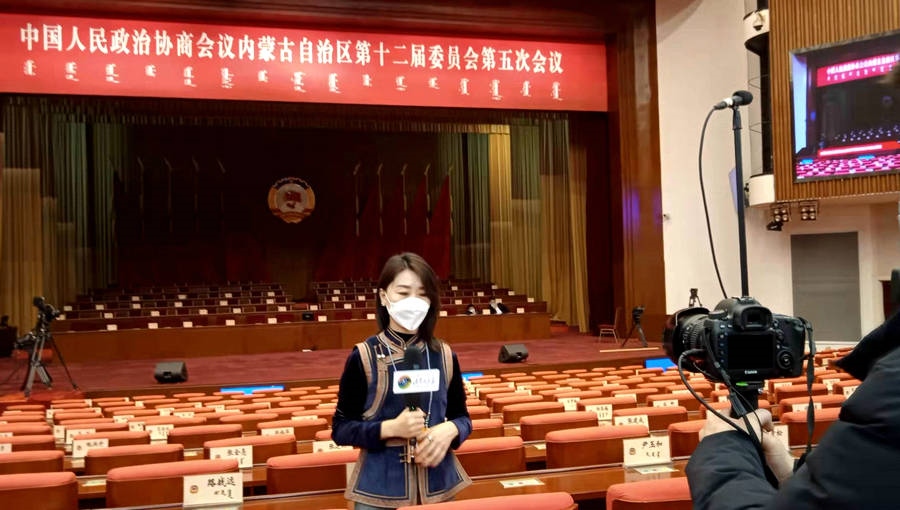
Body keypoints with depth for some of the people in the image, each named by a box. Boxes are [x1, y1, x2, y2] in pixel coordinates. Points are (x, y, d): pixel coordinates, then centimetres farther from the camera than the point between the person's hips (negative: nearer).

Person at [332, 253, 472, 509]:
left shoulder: (444, 355, 1)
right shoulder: (363, 356, -7)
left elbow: (462, 417, 10)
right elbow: (340, 429, -4)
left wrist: (450, 430, -12)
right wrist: (390, 428, -18)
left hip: (438, 483, 3)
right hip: (380, 488, -2)